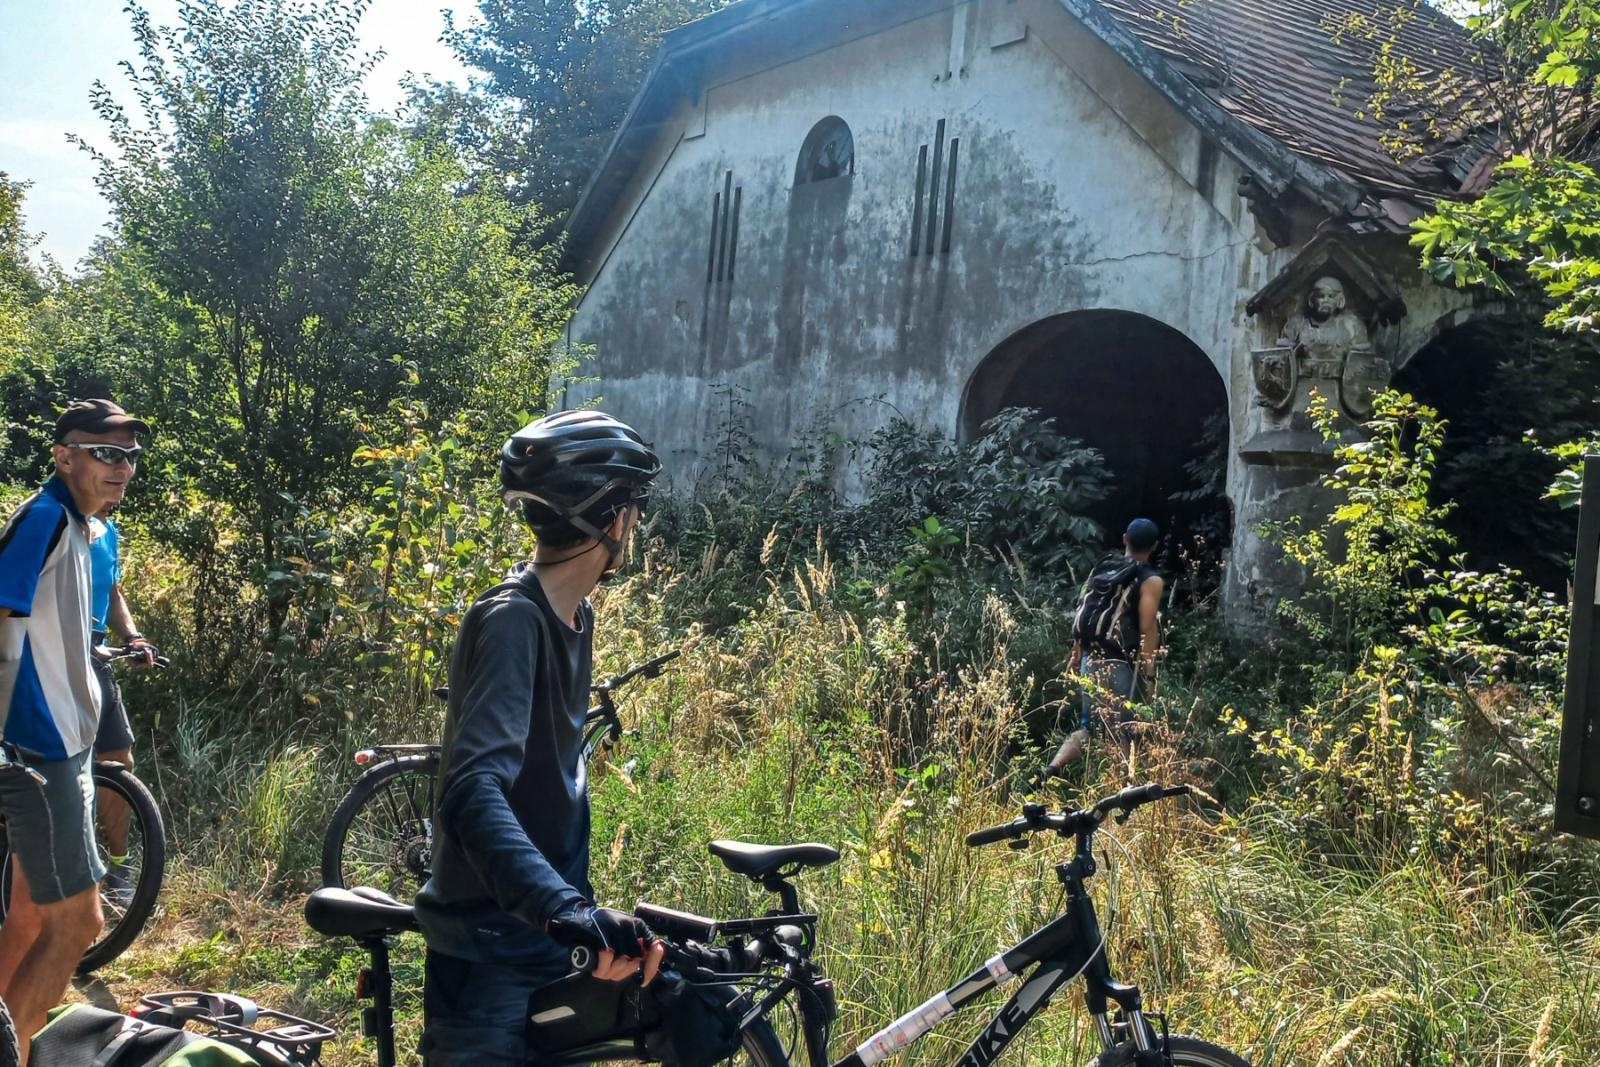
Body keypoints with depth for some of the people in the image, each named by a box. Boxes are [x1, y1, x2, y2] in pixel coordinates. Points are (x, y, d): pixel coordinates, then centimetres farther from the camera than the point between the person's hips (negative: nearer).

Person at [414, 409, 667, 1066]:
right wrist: (567, 910, -49)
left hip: (554, 932, 8)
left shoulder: (577, 616, 5)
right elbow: (473, 792, -37)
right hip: (490, 955, -8)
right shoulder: (512, 620, -24)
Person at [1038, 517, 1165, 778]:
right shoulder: (1150, 581, -7)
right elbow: (1147, 629, -14)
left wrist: (1076, 652, 21)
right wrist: (1149, 674, -11)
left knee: (1088, 727, 12)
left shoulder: (1102, 567, 12)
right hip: (1120, 666, -6)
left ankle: (1051, 770, -6)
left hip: (1091, 661, 6)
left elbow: (1083, 613, 14)